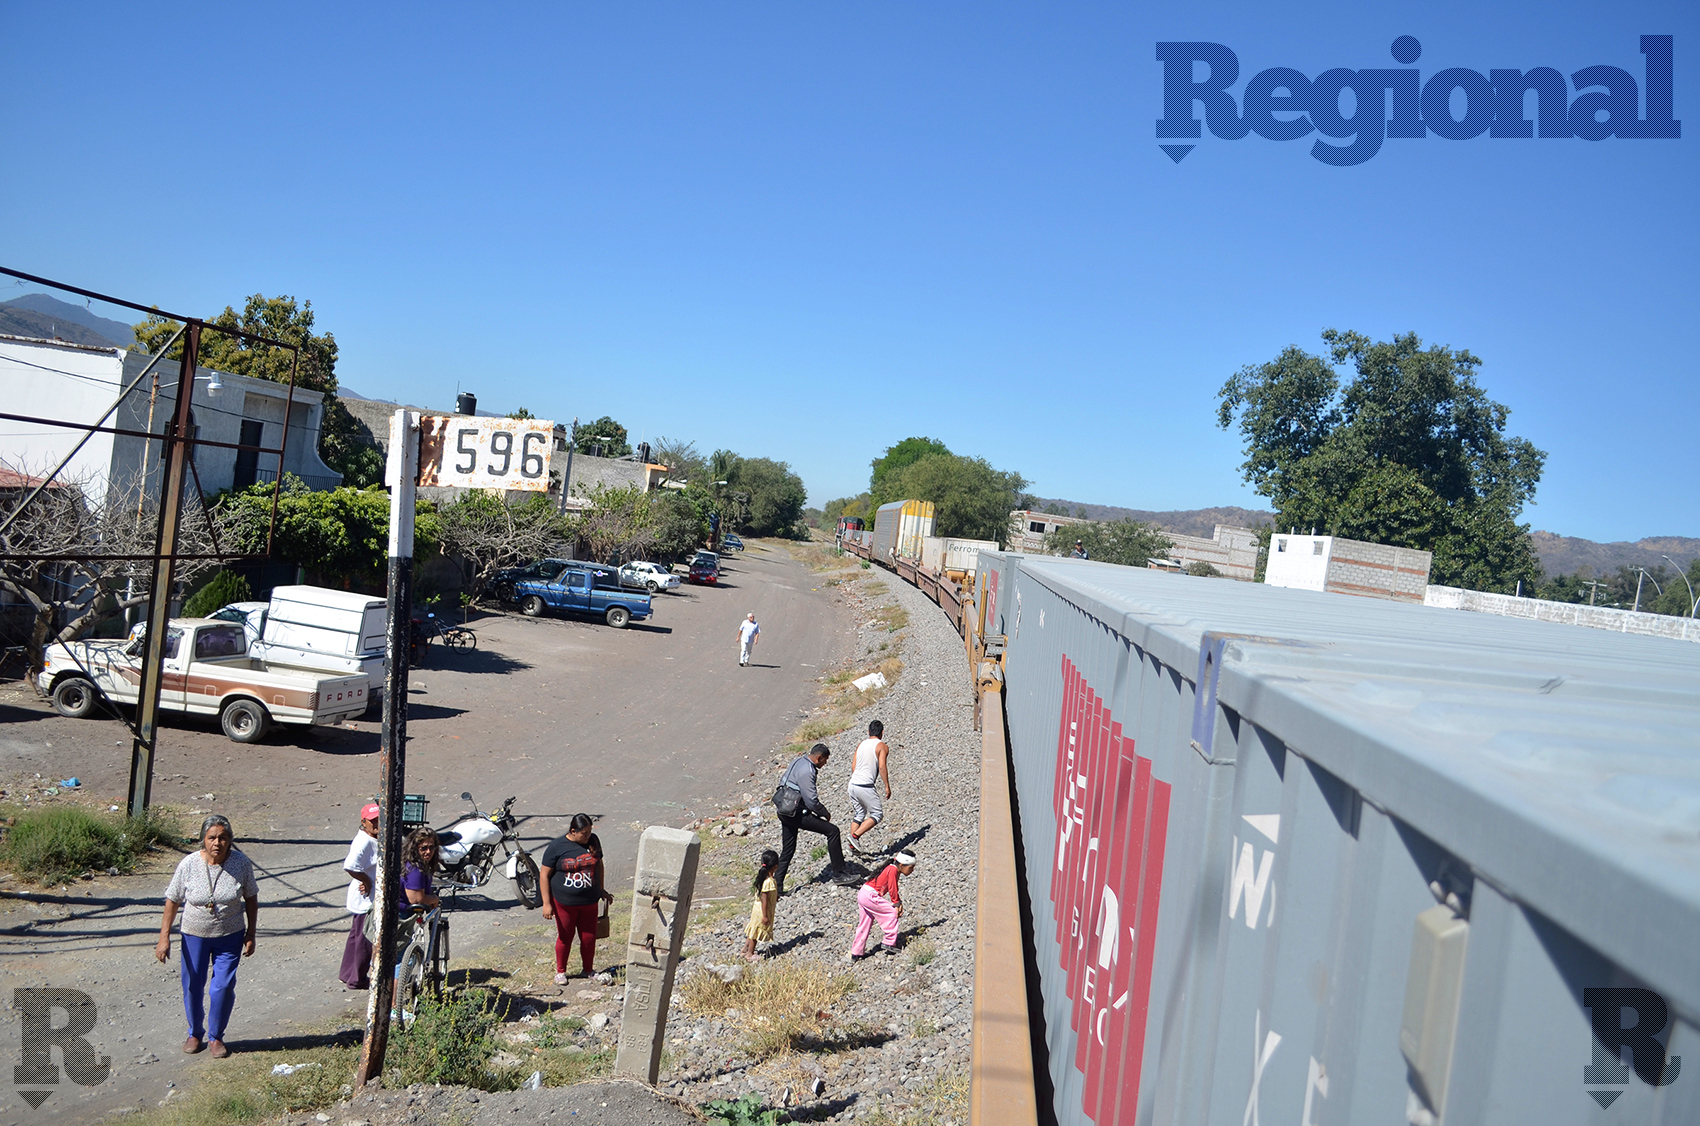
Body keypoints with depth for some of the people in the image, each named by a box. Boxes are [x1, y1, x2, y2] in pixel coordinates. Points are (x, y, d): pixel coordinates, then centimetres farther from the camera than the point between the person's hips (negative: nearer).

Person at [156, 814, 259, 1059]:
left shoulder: (241, 864, -13)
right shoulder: (189, 864, -15)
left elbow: (251, 899, -1)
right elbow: (172, 901, -5)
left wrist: (251, 935, 0)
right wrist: (164, 938, -5)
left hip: (230, 936, 0)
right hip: (195, 935, 1)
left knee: (223, 987, -1)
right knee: (193, 986, 11)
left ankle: (215, 1037, 20)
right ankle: (195, 1034, 34)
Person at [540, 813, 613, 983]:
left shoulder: (593, 841, -3)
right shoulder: (556, 846, -14)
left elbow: (599, 864, 13)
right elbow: (545, 875, -9)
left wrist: (601, 890, 16)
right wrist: (546, 903, -12)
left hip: (589, 902, 3)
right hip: (564, 903, -3)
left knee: (589, 938, 11)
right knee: (565, 937, 11)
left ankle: (589, 970, 33)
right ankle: (560, 971, 32)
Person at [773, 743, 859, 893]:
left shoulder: (797, 761, 10)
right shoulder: (806, 771, -20)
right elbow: (811, 801, -23)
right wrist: (825, 813, -5)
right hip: (796, 814, -10)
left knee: (787, 850, 17)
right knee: (832, 830, -7)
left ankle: (777, 885, 20)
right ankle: (839, 873, -2)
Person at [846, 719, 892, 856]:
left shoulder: (861, 744, 14)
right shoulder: (882, 746, -3)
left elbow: (853, 766, 15)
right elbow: (882, 767, -14)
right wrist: (887, 786, -8)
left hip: (853, 784, 7)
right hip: (866, 787, -7)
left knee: (859, 814, 19)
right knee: (877, 814, 4)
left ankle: (852, 845, 16)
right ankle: (855, 836, -9)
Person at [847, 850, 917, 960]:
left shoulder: (891, 869, 14)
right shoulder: (893, 870, -15)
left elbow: (894, 890, 16)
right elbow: (892, 890, -12)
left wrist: (899, 903, 4)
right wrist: (896, 903, 2)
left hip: (863, 895, 10)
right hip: (870, 897, -10)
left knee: (864, 926, 16)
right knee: (892, 913, -5)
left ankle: (854, 953, 21)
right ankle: (889, 943, -2)